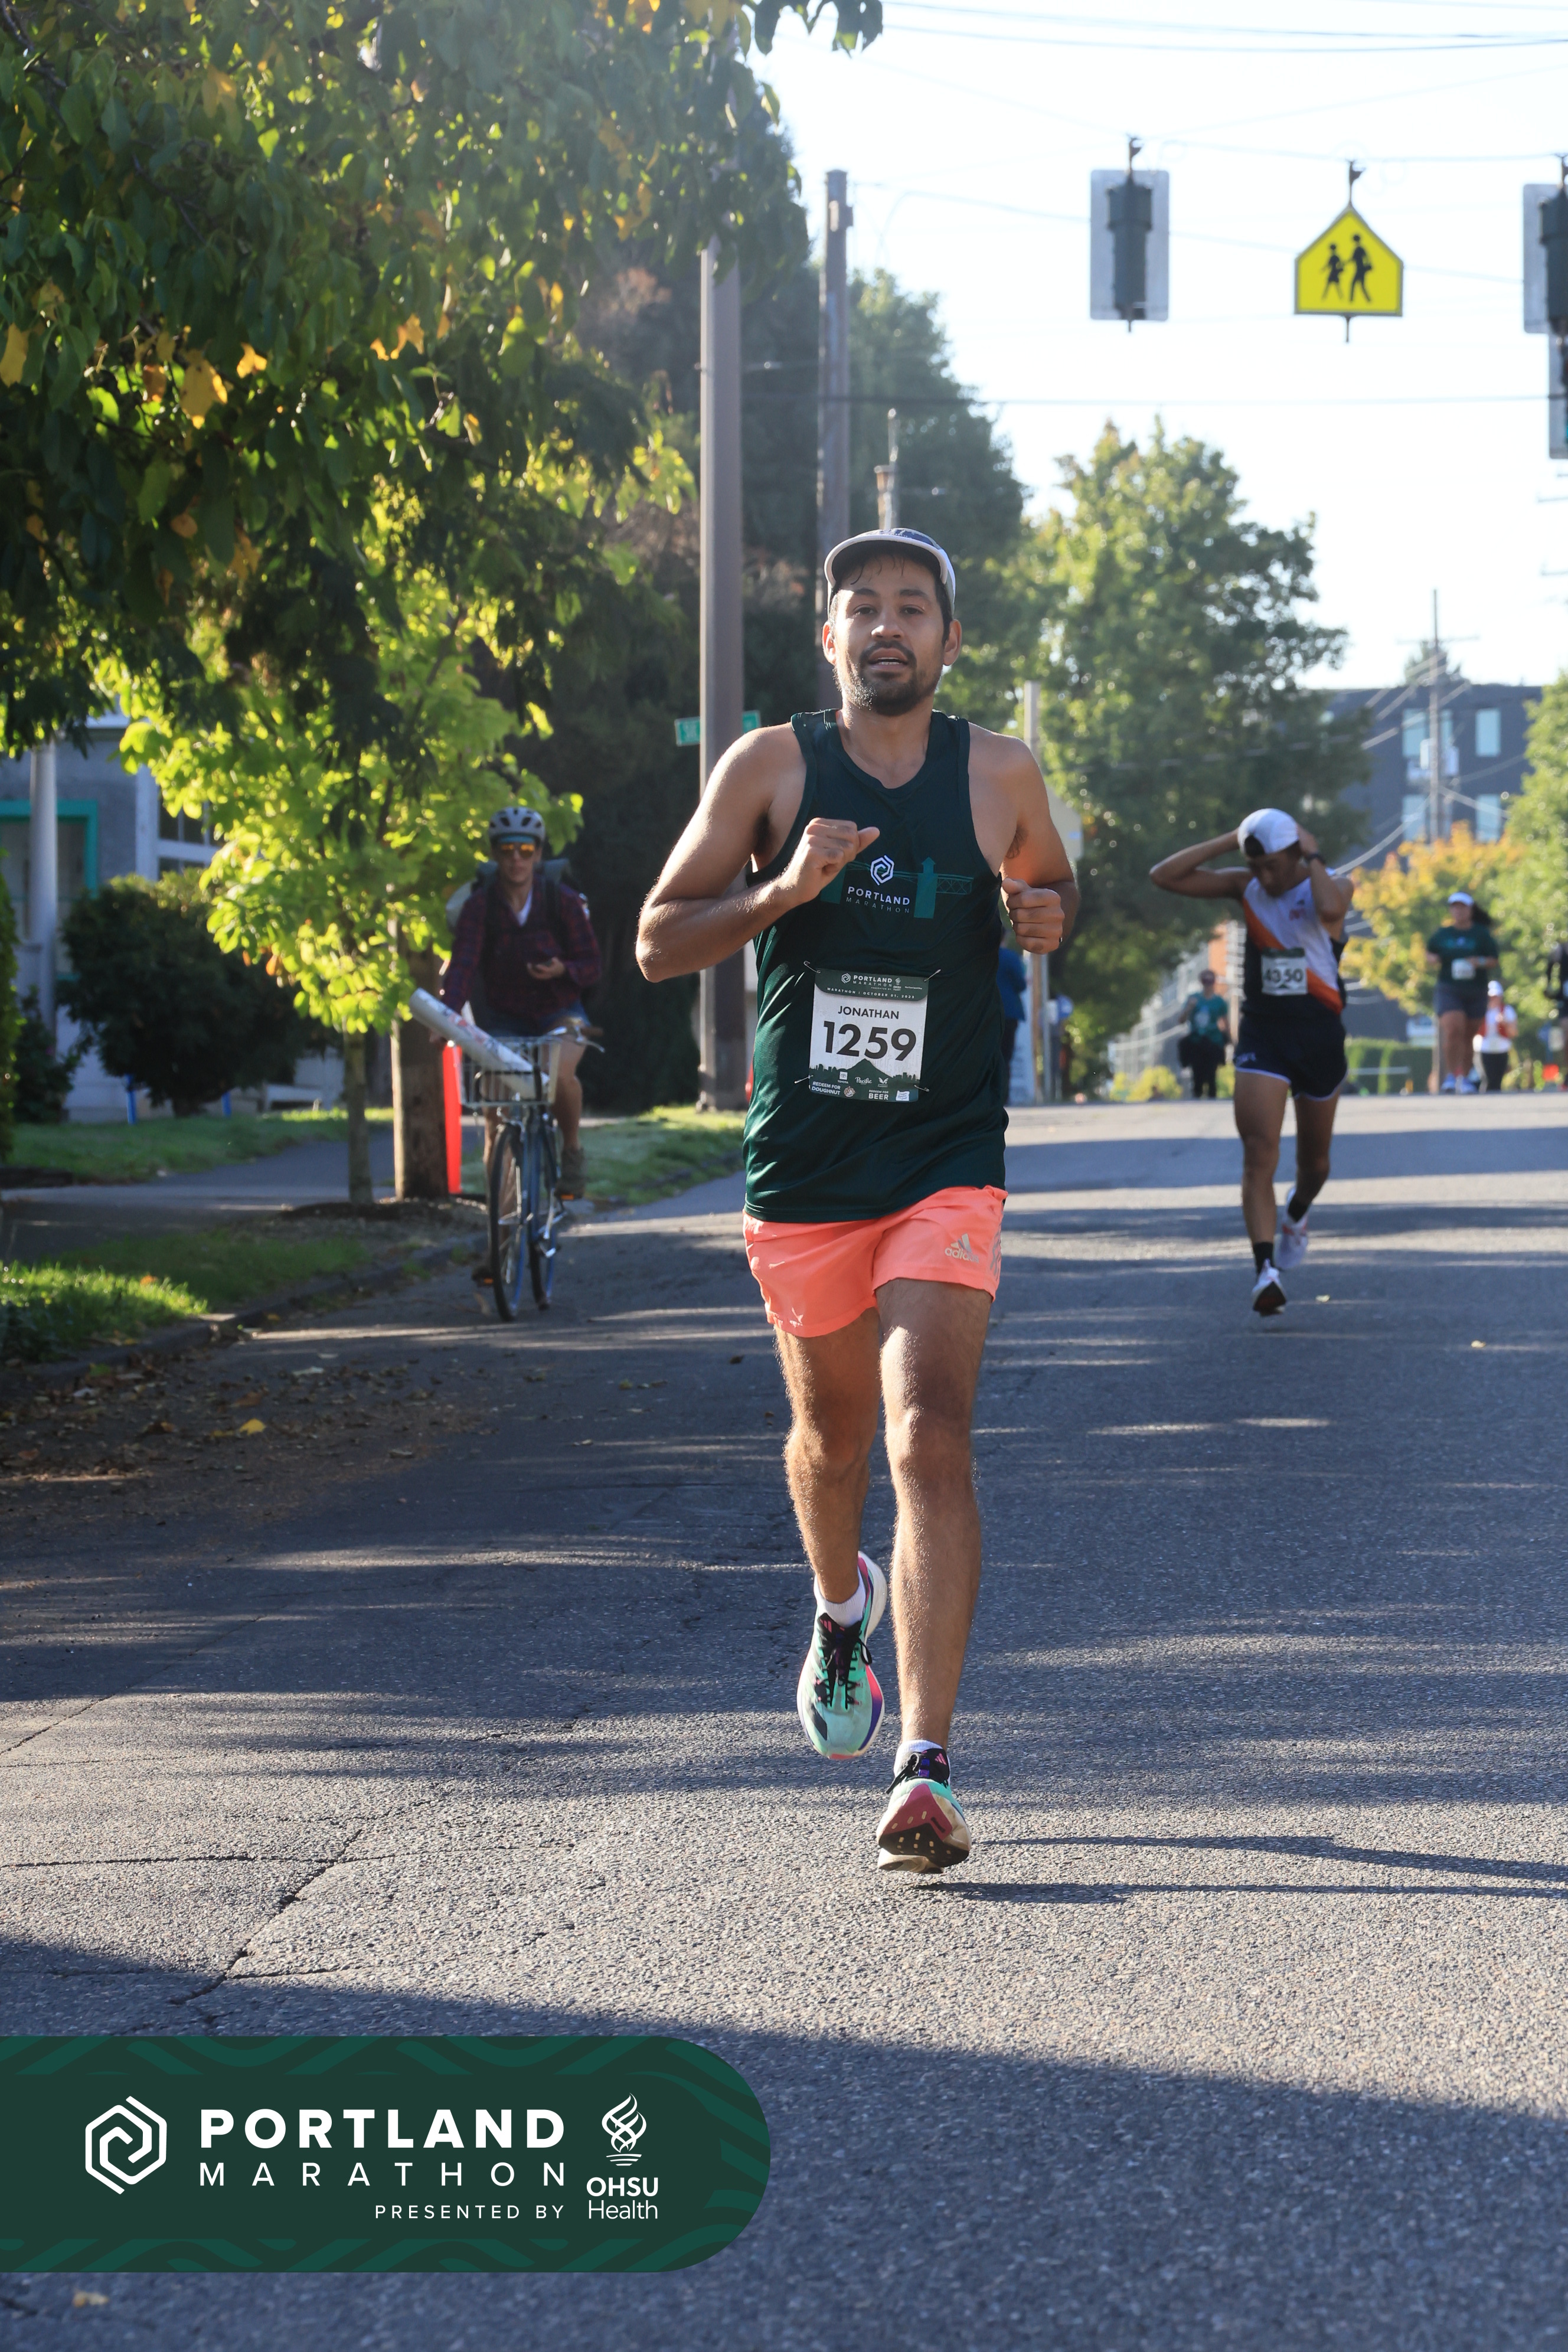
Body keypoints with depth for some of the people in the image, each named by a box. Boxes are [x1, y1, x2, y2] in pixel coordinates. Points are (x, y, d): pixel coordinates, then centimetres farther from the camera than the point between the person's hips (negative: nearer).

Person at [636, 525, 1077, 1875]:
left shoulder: (1000, 776, 2)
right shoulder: (771, 768, -1)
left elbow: (1054, 887, 21)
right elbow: (658, 942, -1)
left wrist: (1048, 914, -4)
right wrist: (782, 890, -18)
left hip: (948, 1166, -1)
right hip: (801, 1166, 2)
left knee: (930, 1439, -17)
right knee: (833, 1432, 18)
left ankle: (927, 1774, -21)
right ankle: (843, 1608, 53)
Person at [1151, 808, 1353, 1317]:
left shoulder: (1332, 884, -6)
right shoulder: (1246, 887, 1)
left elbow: (1330, 910, -33)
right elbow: (1164, 876, -6)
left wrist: (1313, 857, -18)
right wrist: (1230, 840, -10)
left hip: (1318, 1032, 0)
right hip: (1261, 1032, 0)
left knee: (1314, 1160, 16)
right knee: (1259, 1156, -16)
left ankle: (1296, 1216, 49)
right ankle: (1265, 1269, -21)